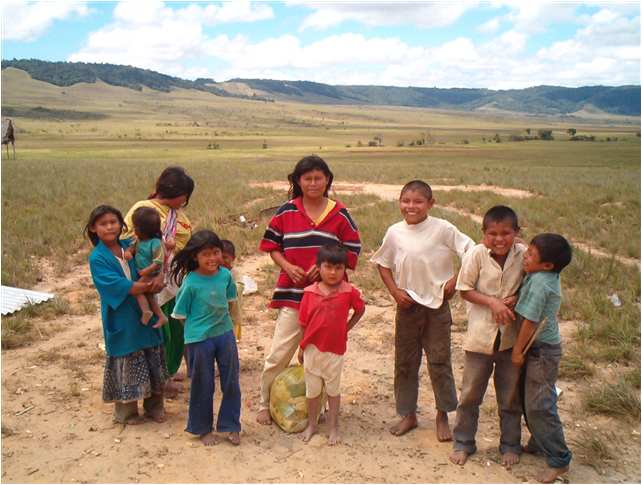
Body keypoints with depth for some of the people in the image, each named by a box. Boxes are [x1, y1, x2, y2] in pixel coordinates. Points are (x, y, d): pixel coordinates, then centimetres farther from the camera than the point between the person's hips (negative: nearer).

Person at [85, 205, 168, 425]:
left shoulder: (130, 247, 2)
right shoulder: (97, 258, -12)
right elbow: (115, 285, -22)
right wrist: (146, 286, -24)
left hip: (144, 315, 5)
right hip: (122, 322, -5)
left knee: (153, 363, 14)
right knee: (126, 367, 5)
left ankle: (154, 406, 31)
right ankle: (125, 412, 24)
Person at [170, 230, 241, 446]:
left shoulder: (225, 275, -6)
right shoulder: (190, 282, -17)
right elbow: (181, 314, -7)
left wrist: (221, 320, 8)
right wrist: (198, 328, 0)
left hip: (225, 334, 4)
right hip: (199, 339, -4)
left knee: (231, 383, 11)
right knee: (202, 385, 10)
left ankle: (230, 426, 28)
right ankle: (203, 429, 29)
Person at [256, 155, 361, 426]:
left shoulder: (339, 214, 1)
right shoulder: (286, 212, 0)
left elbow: (352, 249, 4)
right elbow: (272, 245, 7)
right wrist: (287, 267, -11)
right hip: (292, 292, -1)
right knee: (278, 354, 0)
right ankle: (265, 404, 19)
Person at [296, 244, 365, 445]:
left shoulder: (349, 292, -11)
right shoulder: (310, 292, -8)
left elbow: (360, 310, 7)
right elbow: (304, 323, -1)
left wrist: (346, 328, 0)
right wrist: (302, 348, 4)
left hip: (335, 349, -1)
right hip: (312, 348, 1)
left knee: (333, 389, 13)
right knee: (312, 389, 16)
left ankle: (333, 426, 28)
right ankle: (311, 425, 32)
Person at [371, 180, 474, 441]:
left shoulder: (442, 228, -11)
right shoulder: (395, 232, -2)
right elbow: (383, 265, 8)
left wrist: (455, 280, -14)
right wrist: (395, 291, -4)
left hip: (437, 304, -2)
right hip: (408, 305, 3)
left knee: (439, 361, 6)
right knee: (404, 362, 11)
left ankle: (442, 416, 24)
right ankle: (408, 414, 28)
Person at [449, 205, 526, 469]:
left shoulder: (524, 254, -11)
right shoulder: (476, 254, -16)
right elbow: (465, 290, -9)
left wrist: (515, 299, -18)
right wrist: (492, 302, -22)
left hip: (512, 337, 1)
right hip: (480, 335, -1)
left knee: (510, 397, 16)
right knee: (470, 394, 13)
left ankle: (510, 445, 36)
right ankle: (463, 443, 31)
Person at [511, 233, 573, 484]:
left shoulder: (539, 281, -26)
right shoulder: (550, 275, -1)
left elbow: (530, 321, -22)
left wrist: (518, 351, -12)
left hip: (542, 350, -9)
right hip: (542, 347, 9)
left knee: (538, 406, -1)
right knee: (530, 400, 21)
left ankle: (559, 460, 12)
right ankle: (540, 442, 38)